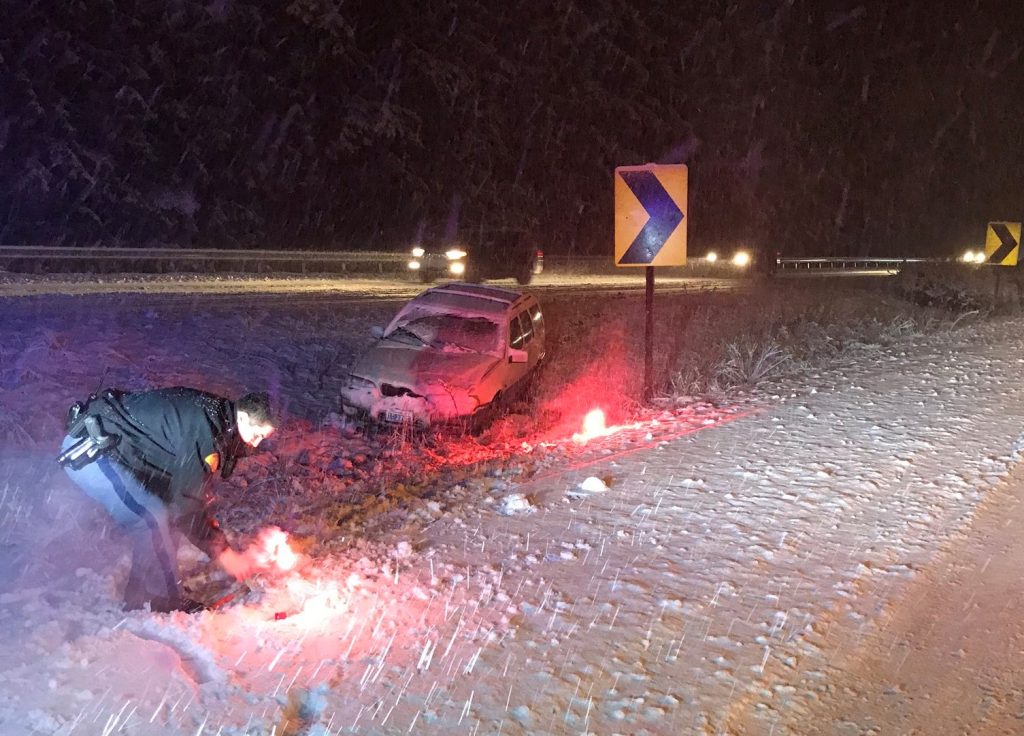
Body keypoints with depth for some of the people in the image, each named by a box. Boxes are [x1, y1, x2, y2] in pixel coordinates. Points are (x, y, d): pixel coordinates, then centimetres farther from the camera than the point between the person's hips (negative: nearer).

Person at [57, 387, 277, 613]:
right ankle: (164, 603, -3)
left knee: (165, 519, 8)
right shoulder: (204, 427, -25)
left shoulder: (213, 417, 5)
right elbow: (186, 503, -22)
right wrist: (222, 552, -14)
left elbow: (185, 486, 16)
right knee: (154, 521, -16)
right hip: (89, 449, -10)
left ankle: (140, 597, 16)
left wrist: (207, 523, 8)